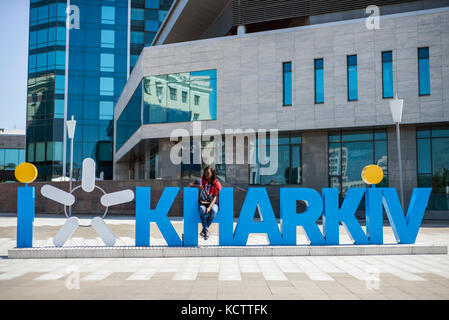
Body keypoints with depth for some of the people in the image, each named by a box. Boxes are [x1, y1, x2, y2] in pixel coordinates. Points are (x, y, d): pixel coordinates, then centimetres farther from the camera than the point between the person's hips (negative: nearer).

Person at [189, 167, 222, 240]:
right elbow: (190, 185, 1)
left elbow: (215, 197, -9)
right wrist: (197, 185, -21)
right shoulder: (201, 181, 0)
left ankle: (204, 230, -20)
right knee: (202, 210, -35)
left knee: (213, 211, -35)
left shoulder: (216, 183, -5)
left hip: (212, 203, -1)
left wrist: (209, 207, -23)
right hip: (202, 203, 1)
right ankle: (206, 230, -29)